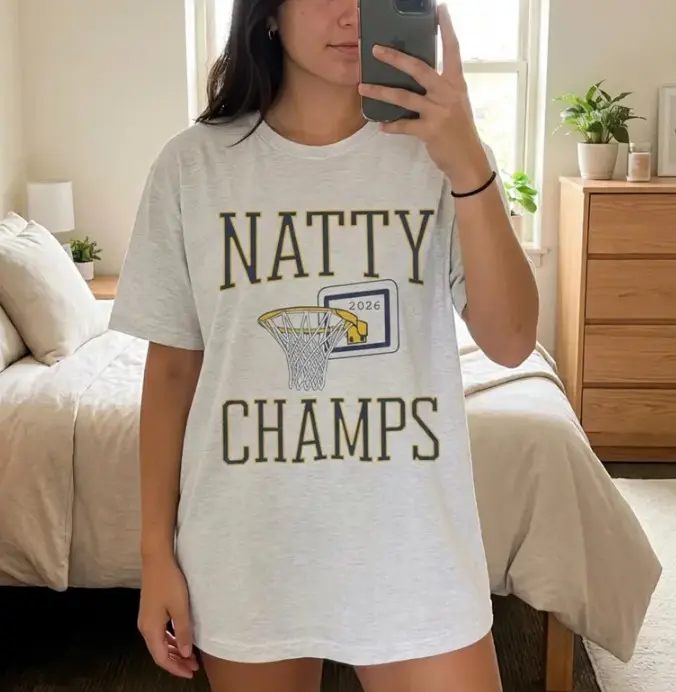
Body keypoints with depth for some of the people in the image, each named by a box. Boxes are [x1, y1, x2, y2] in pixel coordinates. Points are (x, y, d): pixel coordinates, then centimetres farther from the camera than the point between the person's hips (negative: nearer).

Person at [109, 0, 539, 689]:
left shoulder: (438, 151, -4)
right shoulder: (194, 163, -3)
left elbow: (510, 342, -13)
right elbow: (171, 370, 1)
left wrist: (468, 163, -24)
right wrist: (156, 551, 2)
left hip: (413, 549, 0)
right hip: (245, 550, 1)